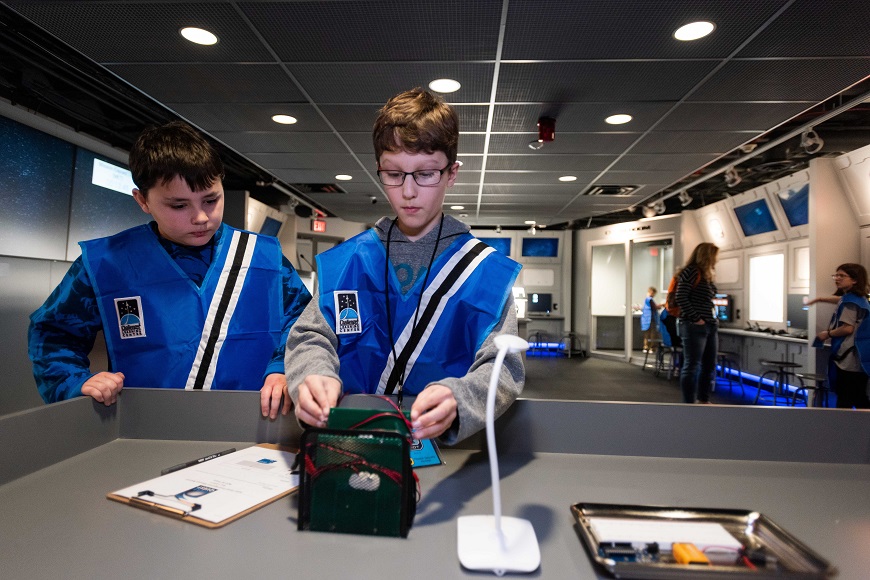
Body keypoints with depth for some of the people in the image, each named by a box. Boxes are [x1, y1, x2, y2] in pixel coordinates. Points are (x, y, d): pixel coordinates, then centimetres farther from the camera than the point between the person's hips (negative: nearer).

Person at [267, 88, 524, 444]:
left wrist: (457, 401, -30)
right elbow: (311, 336, 3)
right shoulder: (347, 261, 6)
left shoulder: (486, 270, -2)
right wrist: (314, 376, -21)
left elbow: (502, 366, -9)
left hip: (445, 445, -2)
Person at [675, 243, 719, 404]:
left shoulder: (706, 275, 17)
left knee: (709, 366, 14)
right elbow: (681, 298, -19)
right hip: (694, 327, -9)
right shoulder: (691, 271, -10)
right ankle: (689, 405, 1)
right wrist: (695, 318, -18)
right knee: (692, 366, -4)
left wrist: (713, 319, 10)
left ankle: (703, 400, 27)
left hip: (710, 326, 9)